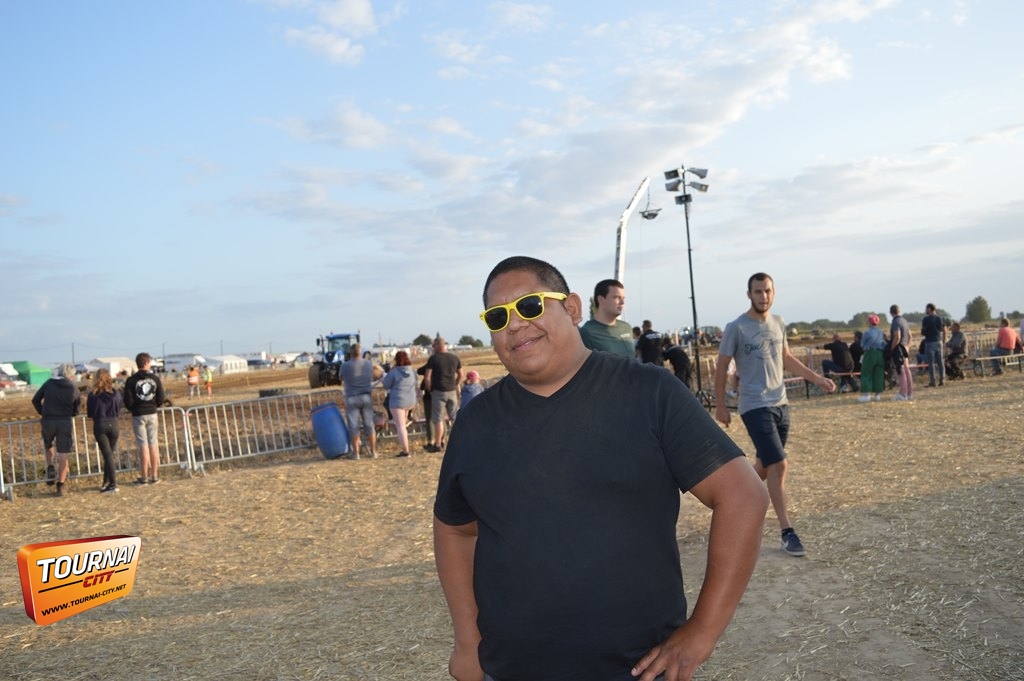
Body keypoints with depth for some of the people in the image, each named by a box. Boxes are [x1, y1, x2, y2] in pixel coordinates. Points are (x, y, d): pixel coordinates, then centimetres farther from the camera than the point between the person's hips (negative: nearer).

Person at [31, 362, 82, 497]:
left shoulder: (48, 383, 1)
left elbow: (35, 400, 6)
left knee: (47, 446, 30)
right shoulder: (73, 389, -2)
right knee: (63, 455, 3)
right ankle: (60, 486, 5)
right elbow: (77, 410, 3)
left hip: (48, 421, 1)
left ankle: (50, 467, 10)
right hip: (65, 422, -1)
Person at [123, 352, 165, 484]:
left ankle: (144, 477, 3)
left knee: (143, 446, 0)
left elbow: (128, 401, -9)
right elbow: (161, 398, 0)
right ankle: (155, 476, 9)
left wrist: (133, 409, 11)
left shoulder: (131, 380, -7)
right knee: (153, 444, 6)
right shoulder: (155, 378, 0)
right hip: (152, 414, 2)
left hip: (138, 415, -2)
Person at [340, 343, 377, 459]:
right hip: (367, 397, 2)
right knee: (369, 424, 7)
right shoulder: (369, 364, -1)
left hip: (352, 398, -2)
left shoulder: (345, 366, -8)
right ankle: (373, 451, 9)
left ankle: (355, 453, 6)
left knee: (354, 426, 3)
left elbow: (342, 380, 9)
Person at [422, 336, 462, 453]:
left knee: (438, 419, 0)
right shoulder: (455, 358, 6)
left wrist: (429, 389, 1)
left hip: (438, 391, -4)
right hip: (452, 391, 4)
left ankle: (437, 444, 1)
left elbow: (427, 377, -11)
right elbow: (460, 375, 12)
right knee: (455, 417, 13)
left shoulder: (433, 358, -7)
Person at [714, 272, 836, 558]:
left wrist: (816, 378, 12)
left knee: (765, 464, 14)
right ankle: (787, 533, -5)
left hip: (780, 403, 7)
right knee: (778, 465, -12)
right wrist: (720, 406, -4)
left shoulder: (779, 323, 8)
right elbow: (722, 368, -5)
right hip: (755, 407, -7)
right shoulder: (736, 328, -11)